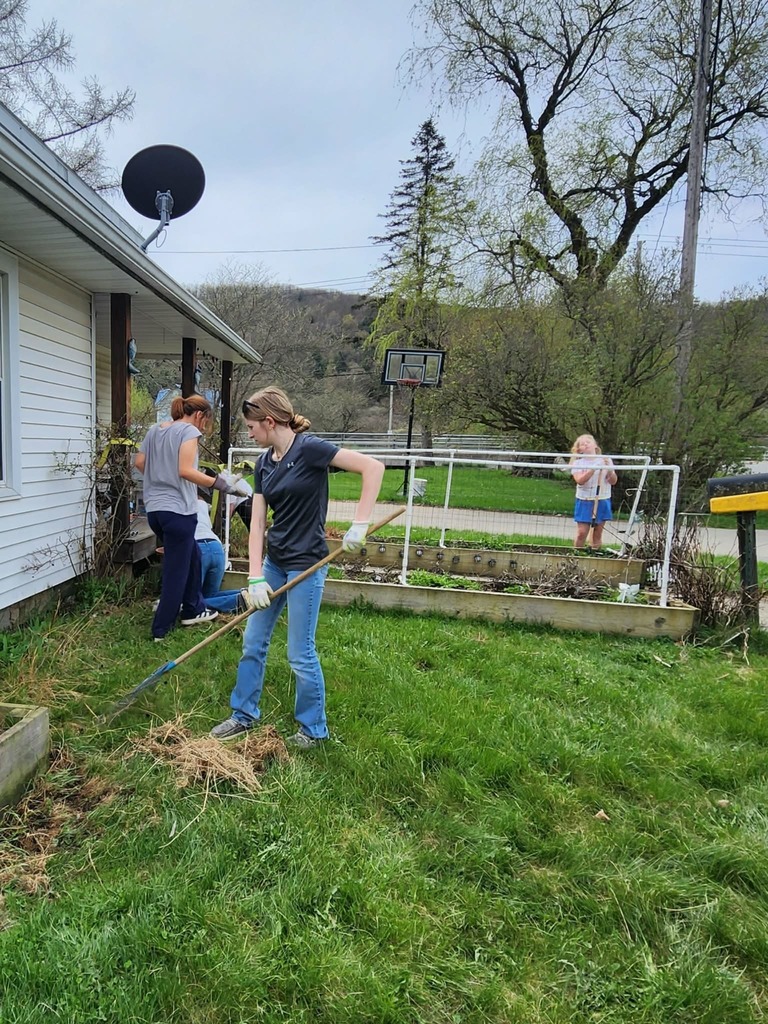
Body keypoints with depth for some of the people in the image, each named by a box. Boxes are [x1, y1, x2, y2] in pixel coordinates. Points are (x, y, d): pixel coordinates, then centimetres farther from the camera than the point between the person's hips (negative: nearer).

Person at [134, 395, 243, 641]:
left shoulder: (155, 429, 15)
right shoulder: (189, 430, -9)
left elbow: (139, 462, 14)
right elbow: (185, 470, -22)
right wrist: (218, 484, -21)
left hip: (155, 508, 9)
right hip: (177, 510, -9)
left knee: (190, 557, 25)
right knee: (176, 570, 3)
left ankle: (193, 610, 35)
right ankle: (161, 630, 11)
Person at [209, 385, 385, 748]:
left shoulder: (309, 448, -16)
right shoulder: (264, 462, 6)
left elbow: (373, 467, -21)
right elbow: (257, 522, 3)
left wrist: (359, 524, -25)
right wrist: (255, 577, -4)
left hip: (305, 564, -8)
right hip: (273, 562, 8)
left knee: (300, 654, 3)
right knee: (253, 642, 16)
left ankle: (314, 729, 25)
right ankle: (244, 715, 35)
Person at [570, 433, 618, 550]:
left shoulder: (605, 460, 6)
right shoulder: (578, 463, 0)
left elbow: (613, 481, 2)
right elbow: (580, 480, -16)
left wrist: (609, 470, -17)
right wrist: (594, 468, -24)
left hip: (602, 501, 2)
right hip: (584, 501, -2)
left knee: (598, 533, 5)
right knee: (582, 532, -7)